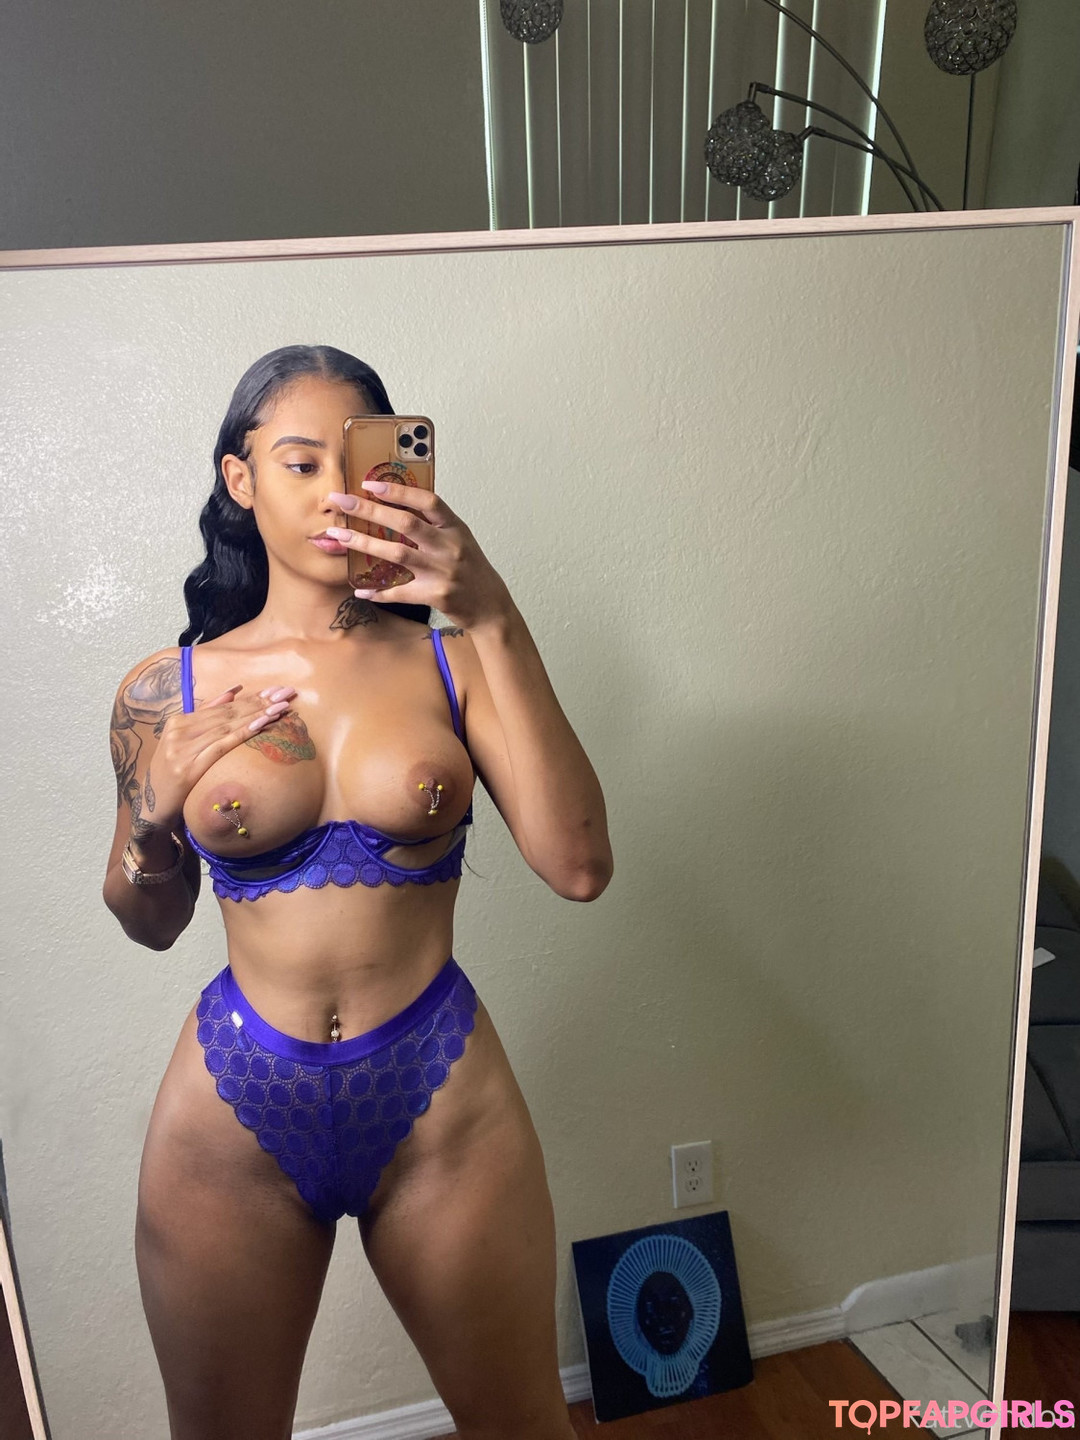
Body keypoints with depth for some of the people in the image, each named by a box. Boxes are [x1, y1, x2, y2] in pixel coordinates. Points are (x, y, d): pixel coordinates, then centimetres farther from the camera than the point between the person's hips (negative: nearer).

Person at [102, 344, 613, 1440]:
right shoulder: (166, 693, -3)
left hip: (440, 1102, 0)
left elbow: (578, 867, -20)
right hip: (235, 1114, 1)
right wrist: (157, 815, -12)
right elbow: (150, 923, 9)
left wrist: (496, 622, -24)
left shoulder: (450, 661, -6)